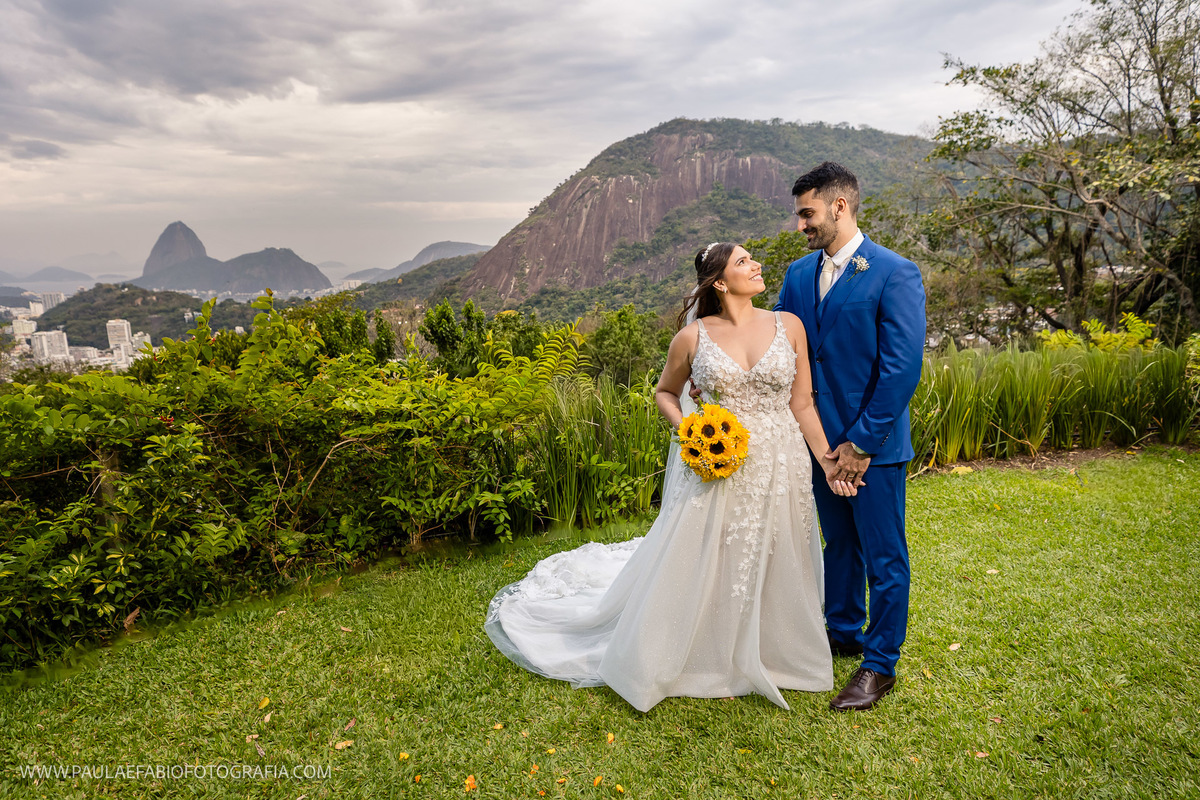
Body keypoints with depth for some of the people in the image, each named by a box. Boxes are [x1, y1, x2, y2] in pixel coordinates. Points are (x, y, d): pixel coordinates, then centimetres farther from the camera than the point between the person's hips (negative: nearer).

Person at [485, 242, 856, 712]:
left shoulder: (788, 326, 0)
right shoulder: (693, 338, -5)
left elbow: (802, 403, 3)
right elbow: (665, 392, 10)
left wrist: (829, 463, -1)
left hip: (782, 469, 2)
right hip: (721, 470, -2)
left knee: (774, 571, 15)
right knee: (696, 571, 6)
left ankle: (769, 660, 40)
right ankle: (704, 663, 31)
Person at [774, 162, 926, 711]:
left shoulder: (895, 274, -13)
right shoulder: (798, 275, 5)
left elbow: (903, 367, -17)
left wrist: (862, 442, -18)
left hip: (873, 444, -5)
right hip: (822, 439, 6)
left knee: (883, 557, 8)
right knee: (839, 543, 21)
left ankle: (880, 665, 25)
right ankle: (843, 633, 41)